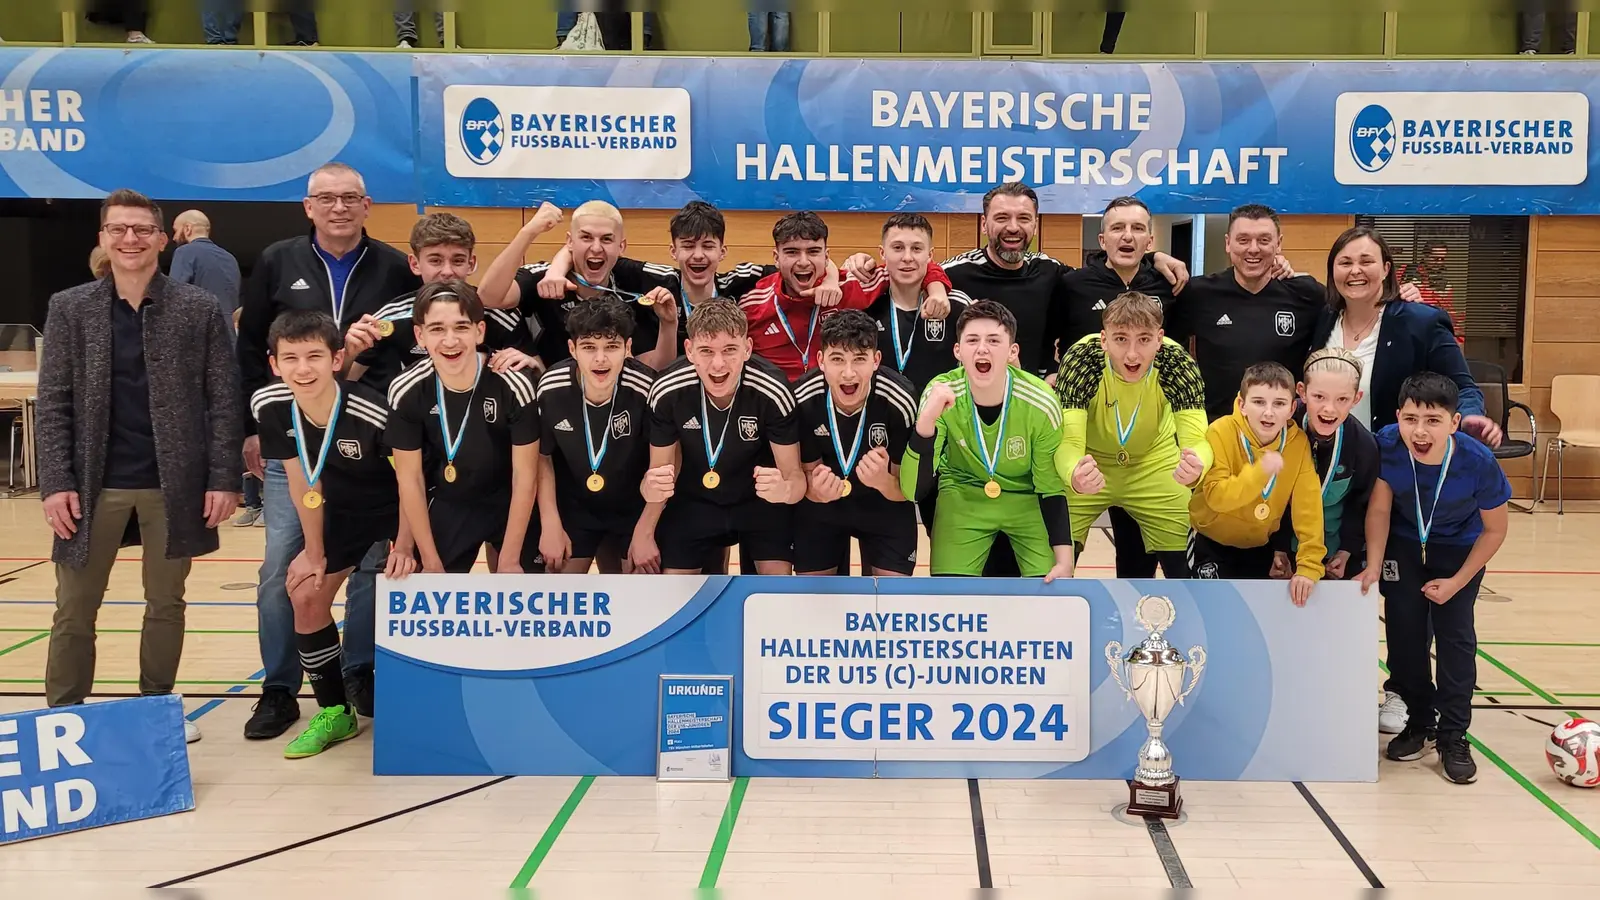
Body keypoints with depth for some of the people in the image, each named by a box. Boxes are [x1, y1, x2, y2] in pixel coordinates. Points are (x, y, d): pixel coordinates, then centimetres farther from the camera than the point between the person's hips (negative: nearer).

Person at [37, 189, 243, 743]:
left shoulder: (199, 309, 0)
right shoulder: (70, 308, 4)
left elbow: (224, 401, 0)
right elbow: (53, 404, 2)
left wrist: (224, 479, -6)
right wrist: (55, 482, -6)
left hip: (172, 485, -1)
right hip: (93, 485, 1)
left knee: (166, 603, 11)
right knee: (74, 609, 7)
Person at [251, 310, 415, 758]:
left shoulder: (373, 412, -36)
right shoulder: (269, 406, -21)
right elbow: (303, 481, -8)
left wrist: (404, 545, -15)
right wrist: (314, 551, -2)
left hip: (397, 509, -5)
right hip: (342, 512, 5)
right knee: (306, 596, 5)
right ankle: (335, 712, 21)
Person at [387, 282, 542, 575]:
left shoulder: (514, 385, -27)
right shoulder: (406, 391, -21)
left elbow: (525, 476, -16)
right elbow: (410, 478, -9)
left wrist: (509, 559, -13)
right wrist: (432, 562, -7)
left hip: (510, 503, -1)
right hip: (446, 506, 1)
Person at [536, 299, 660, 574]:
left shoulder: (646, 388, -29)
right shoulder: (550, 389, -23)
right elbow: (542, 457, -6)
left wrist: (645, 532, -12)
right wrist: (550, 525, -6)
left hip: (634, 507, -1)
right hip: (572, 506, 2)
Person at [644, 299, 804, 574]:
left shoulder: (773, 391, -30)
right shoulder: (667, 391, -25)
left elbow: (794, 474, -22)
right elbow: (660, 469, -13)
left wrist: (785, 489, -47)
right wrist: (653, 488, -38)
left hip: (761, 500, -1)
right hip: (693, 501, 1)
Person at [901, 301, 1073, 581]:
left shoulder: (1041, 403, -24)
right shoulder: (940, 394, -24)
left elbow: (1051, 488, -9)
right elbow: (913, 491, -29)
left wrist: (1065, 562, -19)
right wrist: (927, 419, -43)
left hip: (1028, 497, 0)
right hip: (964, 495, 0)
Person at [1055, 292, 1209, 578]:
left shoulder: (1178, 363, -28)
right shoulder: (1080, 358, -31)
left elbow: (1195, 438, -34)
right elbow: (1068, 441, -37)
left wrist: (1195, 466, -59)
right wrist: (1074, 475, -61)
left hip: (1154, 465, 1)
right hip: (1090, 465, -1)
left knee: (1180, 565, 3)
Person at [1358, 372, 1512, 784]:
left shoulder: (1479, 461, -33)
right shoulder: (1387, 444, -31)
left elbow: (1494, 530, -16)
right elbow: (1379, 509, -15)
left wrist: (1456, 583, -14)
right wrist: (1373, 567, -21)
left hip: (1459, 550, -2)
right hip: (1404, 544, 2)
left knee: (1455, 635, -5)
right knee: (1404, 631, 2)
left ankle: (1453, 736, 8)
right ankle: (1420, 721, 22)